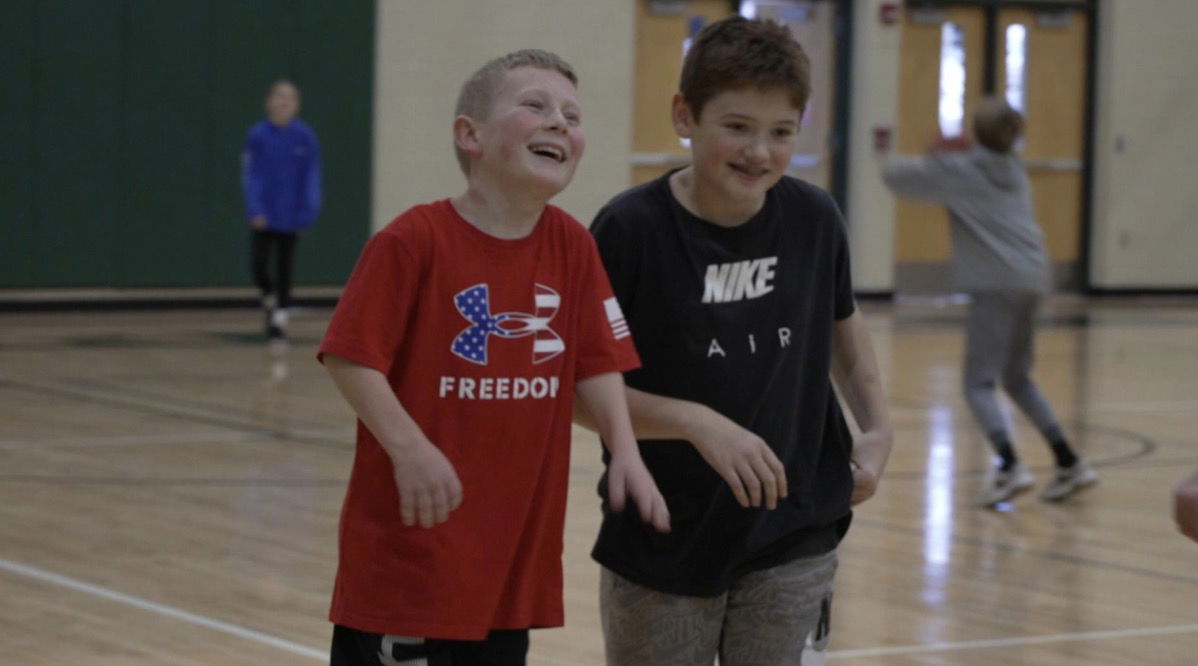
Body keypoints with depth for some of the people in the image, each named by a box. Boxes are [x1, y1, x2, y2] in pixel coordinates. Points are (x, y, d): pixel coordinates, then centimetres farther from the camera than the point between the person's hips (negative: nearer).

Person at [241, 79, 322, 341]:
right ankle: (270, 299, 25)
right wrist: (255, 209, -13)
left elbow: (311, 177, -1)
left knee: (284, 270, 6)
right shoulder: (258, 135, -6)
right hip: (264, 217, 0)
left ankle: (280, 318, 18)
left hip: (290, 217, 0)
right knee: (259, 265, -5)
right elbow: (250, 175, -4)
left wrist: (308, 211, -7)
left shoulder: (305, 136, -5)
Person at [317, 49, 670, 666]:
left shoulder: (571, 246, 3)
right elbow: (349, 357, -15)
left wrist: (624, 452, -9)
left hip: (514, 538, 6)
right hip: (413, 538, -6)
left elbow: (596, 362, 5)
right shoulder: (415, 240, -14)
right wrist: (409, 447, -25)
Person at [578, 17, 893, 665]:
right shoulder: (631, 229, -15)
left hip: (792, 544, 3)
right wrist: (698, 423, -25)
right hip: (659, 549, -2)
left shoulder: (813, 220, -4)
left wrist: (876, 425, 2)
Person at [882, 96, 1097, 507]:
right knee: (1017, 378, 19)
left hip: (996, 284, -7)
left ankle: (1010, 466, -25)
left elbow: (895, 175, 6)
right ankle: (1069, 463, 14)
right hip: (1032, 278, 7)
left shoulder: (958, 171, -1)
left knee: (979, 383, -6)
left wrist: (928, 164, 27)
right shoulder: (1014, 172, 19)